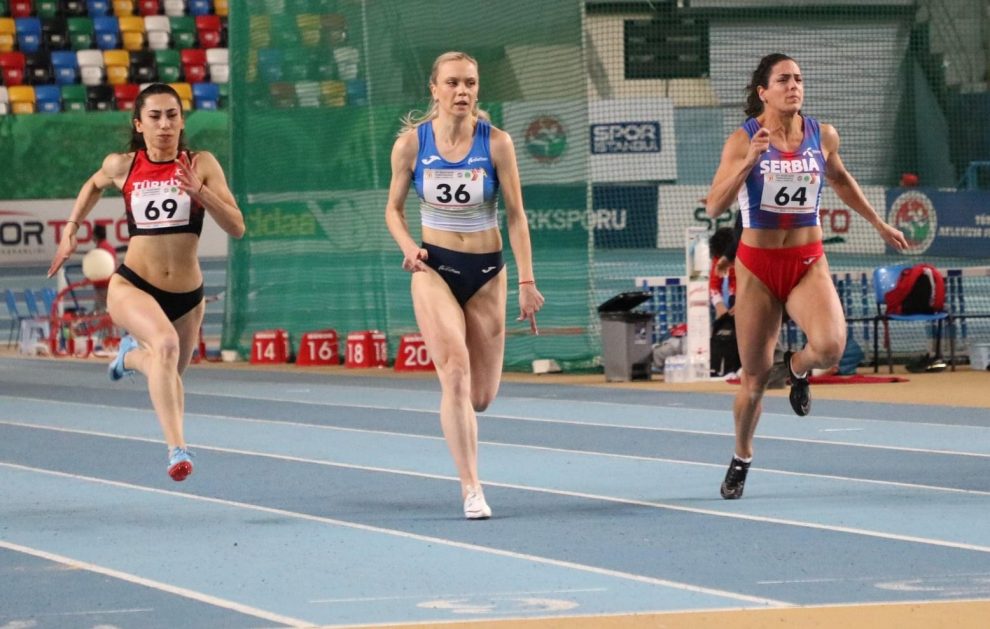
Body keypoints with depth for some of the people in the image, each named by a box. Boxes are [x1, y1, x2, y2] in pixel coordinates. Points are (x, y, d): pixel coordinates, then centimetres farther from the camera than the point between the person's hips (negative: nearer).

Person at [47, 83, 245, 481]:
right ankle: (177, 448, -37)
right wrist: (70, 230, 18)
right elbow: (94, 185, 24)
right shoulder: (122, 166, -1)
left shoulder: (201, 164, -5)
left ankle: (133, 355, 59)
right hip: (132, 286, -2)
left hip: (187, 295, 3)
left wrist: (199, 191, -25)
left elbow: (236, 227, -12)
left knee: (170, 372, 22)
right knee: (166, 343, -34)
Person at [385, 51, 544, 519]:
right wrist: (408, 247, -13)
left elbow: (516, 215, -5)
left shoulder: (496, 142, -7)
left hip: (487, 270, 1)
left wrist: (526, 281, -10)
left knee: (482, 396, 4)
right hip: (435, 268, -1)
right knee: (456, 371, -22)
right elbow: (394, 208, 6)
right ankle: (471, 489, -19)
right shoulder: (411, 143, -6)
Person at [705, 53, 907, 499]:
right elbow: (714, 207, -18)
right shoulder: (743, 140, -9)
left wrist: (879, 223, 28)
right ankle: (741, 458, 31)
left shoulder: (823, 136, 0)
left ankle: (798, 368, 10)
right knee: (754, 378, 4)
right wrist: (750, 161, -29)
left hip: (808, 264, 2)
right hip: (758, 266, -2)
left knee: (830, 345, -27)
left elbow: (840, 179, 22)